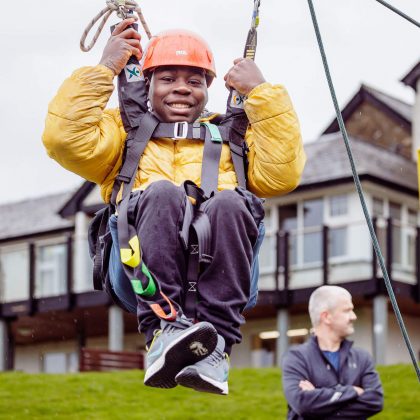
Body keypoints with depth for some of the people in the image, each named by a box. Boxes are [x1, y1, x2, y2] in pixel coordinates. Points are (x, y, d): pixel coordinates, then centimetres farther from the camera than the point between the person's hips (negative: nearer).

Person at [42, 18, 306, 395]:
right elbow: (65, 140, 8)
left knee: (228, 202, -32)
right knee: (161, 193, -32)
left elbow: (281, 175, 12)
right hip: (145, 276, -1)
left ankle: (216, 347, -39)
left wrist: (261, 93, 12)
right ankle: (162, 334, -41)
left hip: (219, 278, 1)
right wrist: (104, 69, 11)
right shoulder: (124, 129, 30)